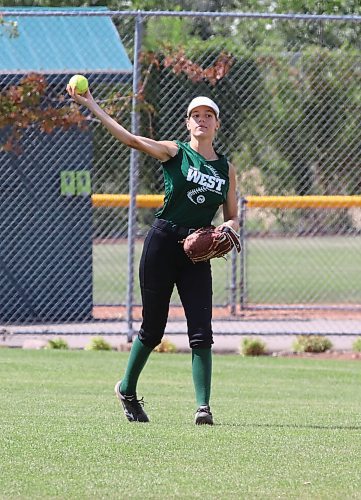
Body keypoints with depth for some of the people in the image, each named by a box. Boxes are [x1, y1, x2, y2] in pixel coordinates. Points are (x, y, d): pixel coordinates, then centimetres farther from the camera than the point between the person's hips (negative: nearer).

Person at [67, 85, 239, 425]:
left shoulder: (226, 168, 11)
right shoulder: (175, 152, 0)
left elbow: (233, 218, 17)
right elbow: (131, 139, -12)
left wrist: (227, 227, -8)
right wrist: (91, 106, -20)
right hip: (162, 242, -3)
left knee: (201, 331, -9)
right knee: (152, 328, 4)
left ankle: (203, 406, -10)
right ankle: (127, 390, 26)